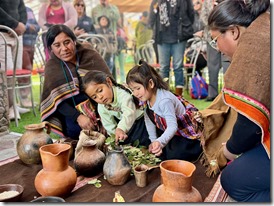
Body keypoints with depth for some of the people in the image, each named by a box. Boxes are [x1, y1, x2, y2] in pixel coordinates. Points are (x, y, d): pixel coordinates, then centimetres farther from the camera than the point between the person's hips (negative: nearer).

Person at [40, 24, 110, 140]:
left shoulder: (90, 55, 0)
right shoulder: (52, 67, 1)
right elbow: (57, 99, -10)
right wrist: (78, 117, -27)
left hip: (99, 106, 1)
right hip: (71, 111, 0)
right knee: (75, 128, -30)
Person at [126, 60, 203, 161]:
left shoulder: (164, 101, -35)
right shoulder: (148, 96, -11)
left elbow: (172, 126, -42)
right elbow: (149, 119, -2)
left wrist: (160, 142, -58)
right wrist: (154, 141, -3)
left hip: (187, 132, -8)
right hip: (167, 129, 8)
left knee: (173, 155, -18)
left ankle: (199, 146, 6)